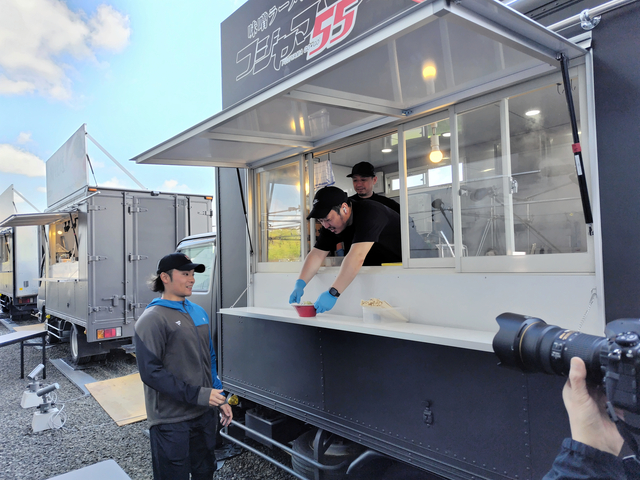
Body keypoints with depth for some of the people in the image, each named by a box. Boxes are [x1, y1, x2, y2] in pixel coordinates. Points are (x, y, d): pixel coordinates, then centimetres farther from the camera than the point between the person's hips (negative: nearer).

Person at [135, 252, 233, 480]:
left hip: (205, 414, 7)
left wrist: (220, 399, 13)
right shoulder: (152, 319, -14)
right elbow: (151, 372, -20)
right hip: (172, 421, -7)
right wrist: (198, 395, -23)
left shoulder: (199, 312, 8)